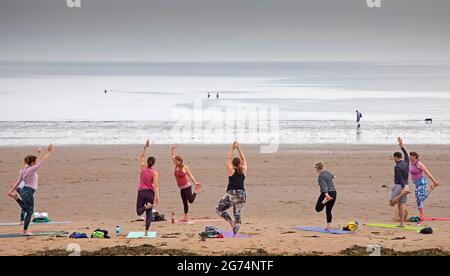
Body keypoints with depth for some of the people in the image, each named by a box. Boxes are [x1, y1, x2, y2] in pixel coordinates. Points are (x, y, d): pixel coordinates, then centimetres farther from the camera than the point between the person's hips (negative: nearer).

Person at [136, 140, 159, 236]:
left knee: (139, 212, 7)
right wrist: (157, 197, -14)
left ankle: (146, 206, -26)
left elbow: (142, 157, 14)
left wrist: (145, 147, 18)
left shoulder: (143, 168, -1)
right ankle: (146, 232, 1)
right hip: (150, 193, -1)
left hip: (141, 192, 1)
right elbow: (155, 185, -14)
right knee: (149, 213, 7)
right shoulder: (154, 172, -8)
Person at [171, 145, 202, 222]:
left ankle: (196, 191, 17)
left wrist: (196, 183, -9)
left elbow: (190, 175, -3)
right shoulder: (175, 167, 4)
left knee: (190, 201, -11)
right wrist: (173, 149, 12)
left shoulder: (185, 167, -8)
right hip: (181, 188, 5)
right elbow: (173, 157, 13)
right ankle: (186, 217, 11)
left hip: (187, 186, -5)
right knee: (184, 203, 6)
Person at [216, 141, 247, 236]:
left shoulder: (231, 171, -3)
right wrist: (238, 148, 20)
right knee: (237, 215, 9)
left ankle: (231, 221, -5)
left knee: (219, 209, 11)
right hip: (242, 195, 4)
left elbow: (228, 159, 4)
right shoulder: (243, 171, 6)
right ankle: (235, 234, 5)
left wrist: (233, 148, 8)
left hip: (232, 195, -4)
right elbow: (244, 159, 18)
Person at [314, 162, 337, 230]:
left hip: (326, 193, -7)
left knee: (318, 209, 0)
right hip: (333, 193, 7)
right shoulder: (327, 172, 13)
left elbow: (324, 185, -26)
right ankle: (328, 227, 8)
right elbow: (332, 176, 37)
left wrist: (326, 194, -38)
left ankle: (326, 200, -24)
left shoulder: (320, 176, -11)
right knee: (329, 211, 12)